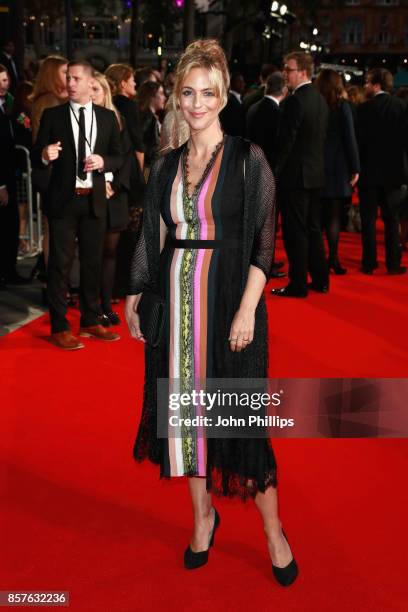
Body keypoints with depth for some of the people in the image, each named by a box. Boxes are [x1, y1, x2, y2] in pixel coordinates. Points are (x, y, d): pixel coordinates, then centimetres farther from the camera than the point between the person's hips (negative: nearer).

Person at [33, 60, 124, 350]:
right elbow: (37, 155, 1)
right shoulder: (52, 115, 0)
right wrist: (45, 155, -22)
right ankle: (60, 327, 9)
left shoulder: (107, 117, 6)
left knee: (93, 263, 11)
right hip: (63, 199, -2)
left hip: (94, 199, 3)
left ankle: (91, 321, 25)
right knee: (61, 264, 0)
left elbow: (119, 157, 9)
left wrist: (103, 161, -12)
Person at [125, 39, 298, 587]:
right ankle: (203, 515, 29)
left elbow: (265, 242, -8)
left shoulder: (248, 160, -4)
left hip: (230, 296, -4)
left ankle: (273, 531, 16)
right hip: (177, 297, 4)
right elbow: (155, 238, 13)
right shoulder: (166, 167, 9)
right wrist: (135, 296, 8)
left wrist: (247, 308, -16)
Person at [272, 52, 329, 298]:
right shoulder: (320, 99, 11)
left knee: (295, 232, -1)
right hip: (316, 174, 9)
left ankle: (298, 284, 5)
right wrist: (317, 165, 18)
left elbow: (286, 141, -18)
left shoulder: (295, 101, -16)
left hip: (295, 175, -9)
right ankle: (320, 279, 23)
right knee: (313, 229, 16)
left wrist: (274, 173, -11)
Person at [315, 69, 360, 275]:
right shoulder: (342, 106, -6)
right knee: (334, 215, 2)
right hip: (337, 166, -3)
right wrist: (355, 168, -3)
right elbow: (349, 139, -7)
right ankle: (333, 258, 0)